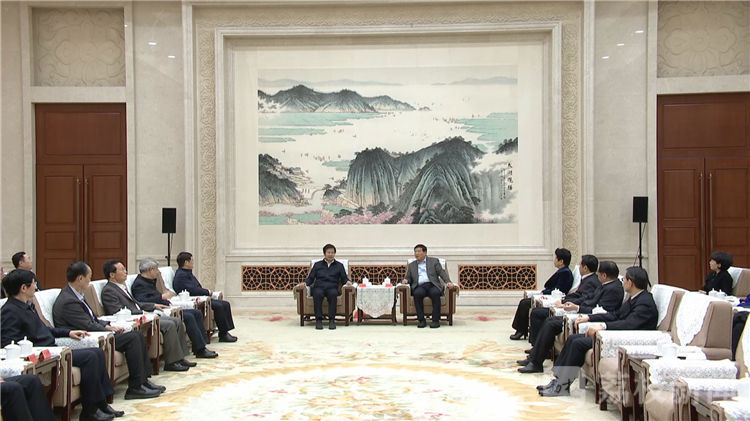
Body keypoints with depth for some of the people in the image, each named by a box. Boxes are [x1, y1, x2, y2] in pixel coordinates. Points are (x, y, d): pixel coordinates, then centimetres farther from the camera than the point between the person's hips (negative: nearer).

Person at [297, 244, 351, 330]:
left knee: (333, 294, -37)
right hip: (319, 288, 0)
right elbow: (310, 278, 17)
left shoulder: (339, 265, 22)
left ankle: (332, 320, -37)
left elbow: (344, 278, 15)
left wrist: (347, 281, -8)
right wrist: (305, 283, -3)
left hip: (332, 288, 0)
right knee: (317, 294, -37)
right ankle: (318, 320, -35)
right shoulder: (317, 265, 23)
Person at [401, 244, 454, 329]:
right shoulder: (411, 265, 25)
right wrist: (406, 280, 0)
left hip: (432, 285, -1)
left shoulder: (434, 261, 18)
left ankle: (435, 320, -30)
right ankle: (421, 320, -27)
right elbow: (408, 278, 25)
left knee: (435, 293, -36)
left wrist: (448, 282, -11)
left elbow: (442, 272, 7)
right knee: (417, 293, -34)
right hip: (419, 287, 1)